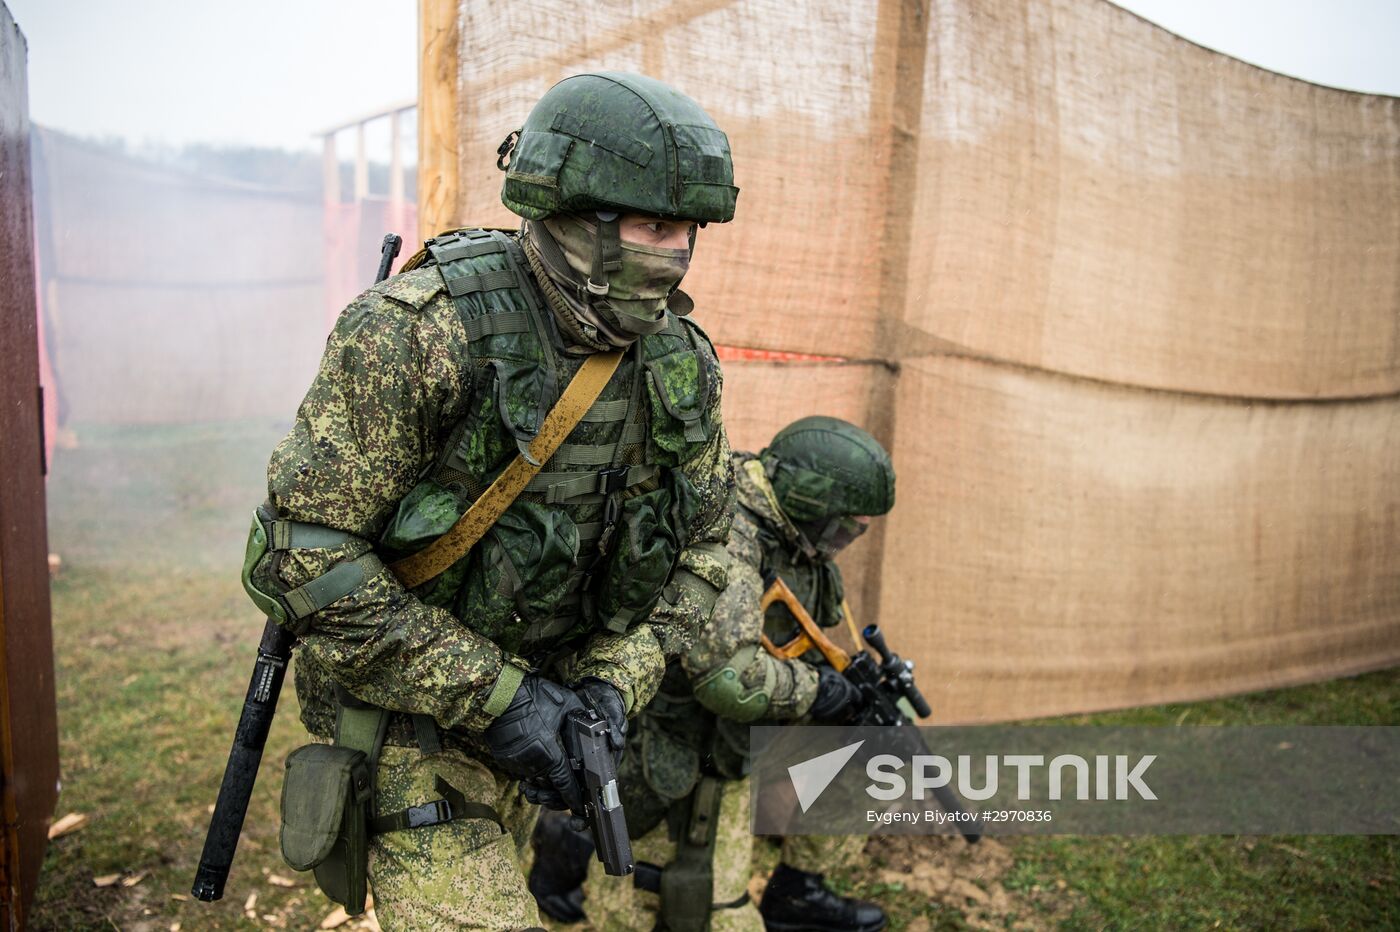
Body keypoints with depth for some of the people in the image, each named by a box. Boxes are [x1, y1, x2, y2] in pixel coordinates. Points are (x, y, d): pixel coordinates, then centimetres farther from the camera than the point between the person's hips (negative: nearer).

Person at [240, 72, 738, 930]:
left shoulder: (681, 362, -7)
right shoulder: (420, 332, -26)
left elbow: (700, 545, 3)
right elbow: (303, 553, -26)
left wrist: (618, 680, -12)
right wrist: (490, 696, -26)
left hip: (546, 691, 6)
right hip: (406, 694, -5)